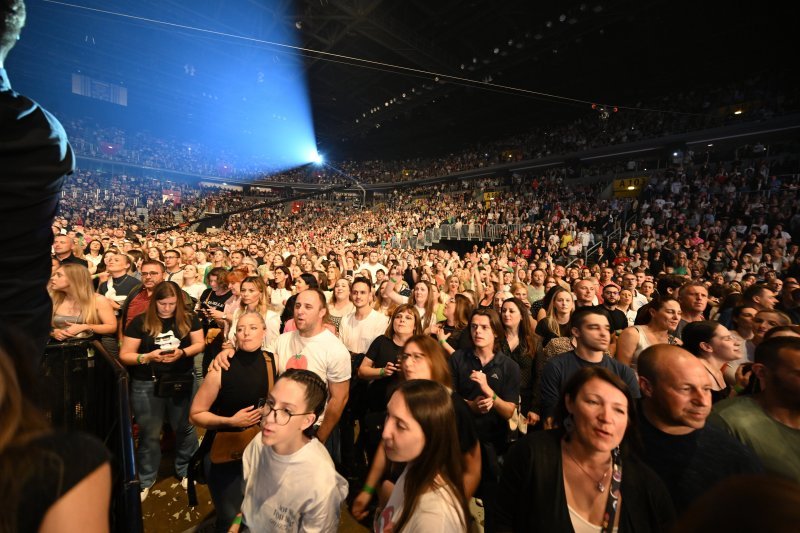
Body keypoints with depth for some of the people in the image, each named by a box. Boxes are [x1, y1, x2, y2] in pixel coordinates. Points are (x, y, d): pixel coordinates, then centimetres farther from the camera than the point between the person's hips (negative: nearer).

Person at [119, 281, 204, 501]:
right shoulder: (140, 322, -8)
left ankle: (186, 470, 35)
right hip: (147, 385, -1)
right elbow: (125, 355, -6)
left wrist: (181, 352, -19)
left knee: (184, 428, 14)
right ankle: (145, 480, 33)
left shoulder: (189, 319, -3)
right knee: (149, 434, 12)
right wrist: (149, 356, -24)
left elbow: (199, 344, 0)